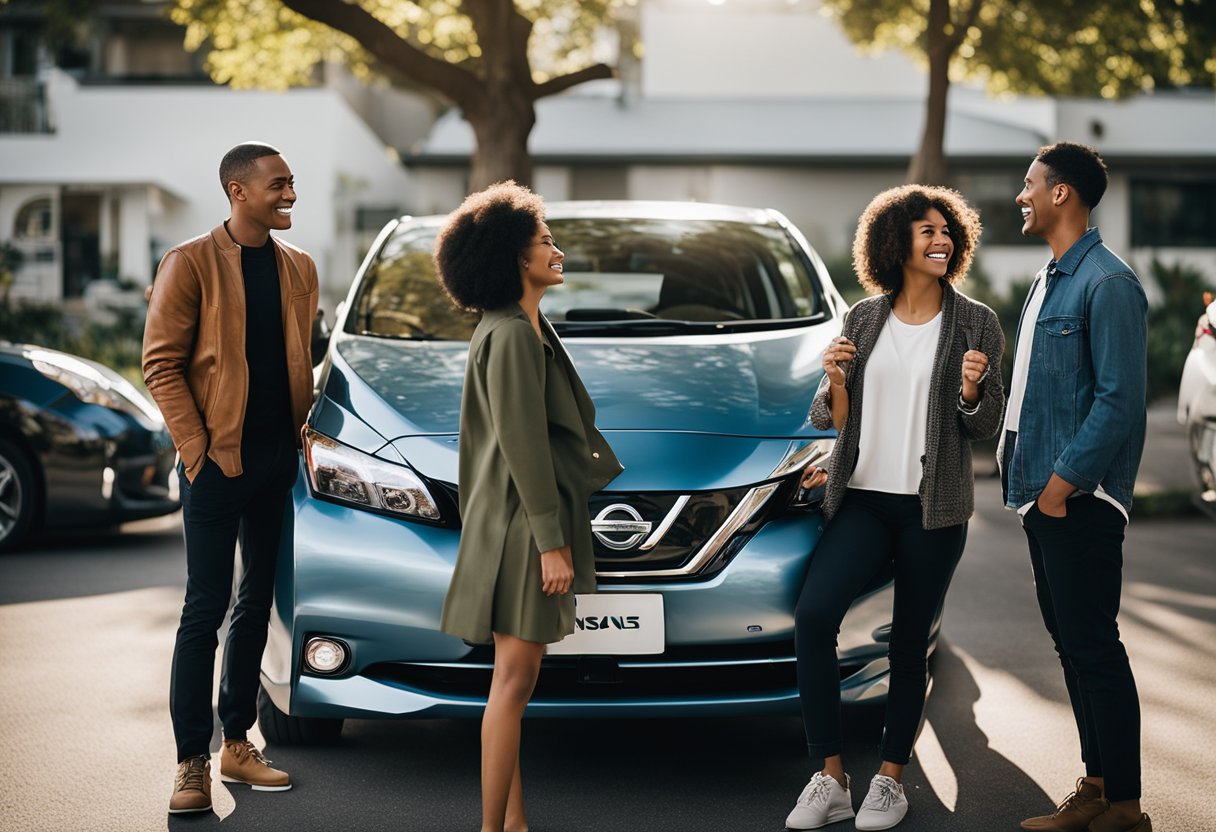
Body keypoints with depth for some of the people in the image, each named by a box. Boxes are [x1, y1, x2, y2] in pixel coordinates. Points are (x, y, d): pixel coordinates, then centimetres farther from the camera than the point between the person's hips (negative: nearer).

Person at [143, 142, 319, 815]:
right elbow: (161, 361, -8)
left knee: (257, 602, 11)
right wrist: (195, 442, -14)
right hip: (218, 459, -6)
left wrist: (302, 428, 7)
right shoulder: (190, 263, -6)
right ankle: (191, 762, 1)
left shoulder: (299, 268, 11)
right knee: (206, 608, -4)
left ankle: (237, 744, 21)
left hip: (278, 458, 6)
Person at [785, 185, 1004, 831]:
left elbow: (984, 428, 3)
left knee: (910, 645, 5)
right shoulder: (863, 319, 8)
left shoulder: (975, 324, 2)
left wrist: (972, 390, -18)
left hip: (933, 509, -1)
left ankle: (890, 778, 20)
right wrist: (835, 382, -10)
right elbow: (832, 418, 11)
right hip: (863, 498, 1)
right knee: (812, 614, -18)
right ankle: (831, 778, -10)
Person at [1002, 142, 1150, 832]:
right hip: (1045, 494, 10)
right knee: (1071, 643, 13)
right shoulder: (1050, 280, 16)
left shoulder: (1107, 283, -14)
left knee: (1094, 647, -6)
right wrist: (1026, 478, 14)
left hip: (1080, 501, -10)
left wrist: (1061, 485, -18)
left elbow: (1120, 400, -20)